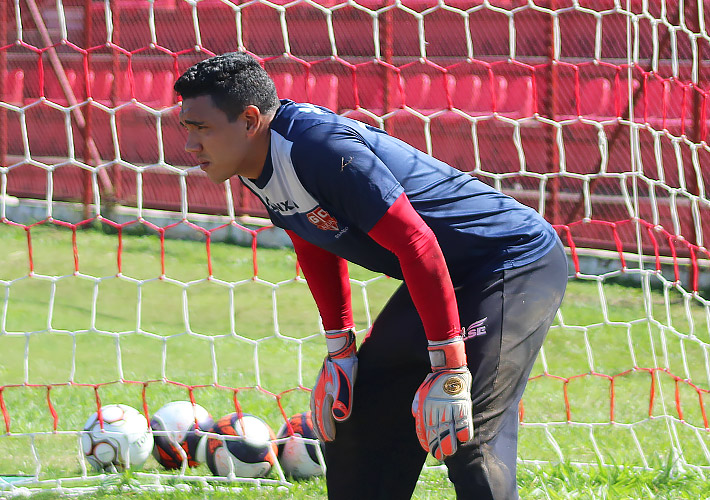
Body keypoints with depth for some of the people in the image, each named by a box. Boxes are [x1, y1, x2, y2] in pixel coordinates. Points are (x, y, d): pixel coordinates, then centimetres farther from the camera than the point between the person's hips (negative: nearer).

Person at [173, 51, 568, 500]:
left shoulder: (321, 147, -29)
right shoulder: (257, 169, 1)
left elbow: (417, 245, -31)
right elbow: (318, 248, 18)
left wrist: (449, 370, -29)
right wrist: (339, 353, 15)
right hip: (451, 276, 10)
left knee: (468, 441, -20)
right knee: (361, 419, 12)